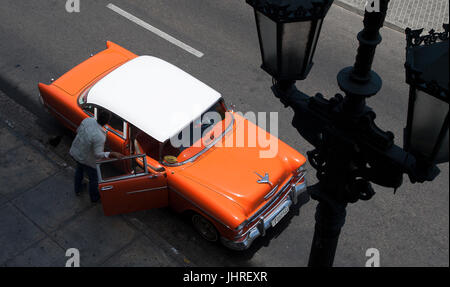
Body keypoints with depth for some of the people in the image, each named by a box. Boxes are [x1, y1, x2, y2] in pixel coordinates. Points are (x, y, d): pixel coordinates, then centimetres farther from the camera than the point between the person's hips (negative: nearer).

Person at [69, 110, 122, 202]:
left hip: (75, 152, 7)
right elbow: (98, 154, -33)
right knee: (94, 178, 23)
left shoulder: (87, 120, -21)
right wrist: (113, 154, -38)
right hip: (87, 160, -7)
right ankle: (94, 197, 49)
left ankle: (77, 189, 61)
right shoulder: (100, 136, -39)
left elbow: (78, 131, -2)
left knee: (79, 168, 37)